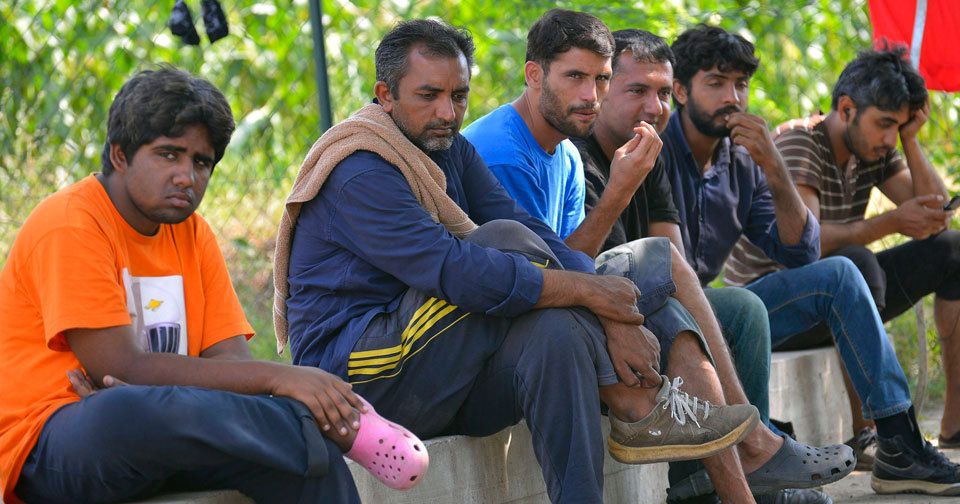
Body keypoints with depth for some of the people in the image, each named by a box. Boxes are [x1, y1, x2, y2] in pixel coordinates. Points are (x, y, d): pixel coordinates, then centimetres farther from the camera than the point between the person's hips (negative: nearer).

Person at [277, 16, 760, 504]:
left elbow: (538, 237, 1)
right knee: (507, 241, -21)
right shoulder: (358, 174, -16)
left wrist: (610, 322, -16)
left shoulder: (451, 150, 14)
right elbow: (453, 271, -29)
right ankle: (636, 405, -17)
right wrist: (586, 289, -23)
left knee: (556, 329, -22)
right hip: (358, 373, -8)